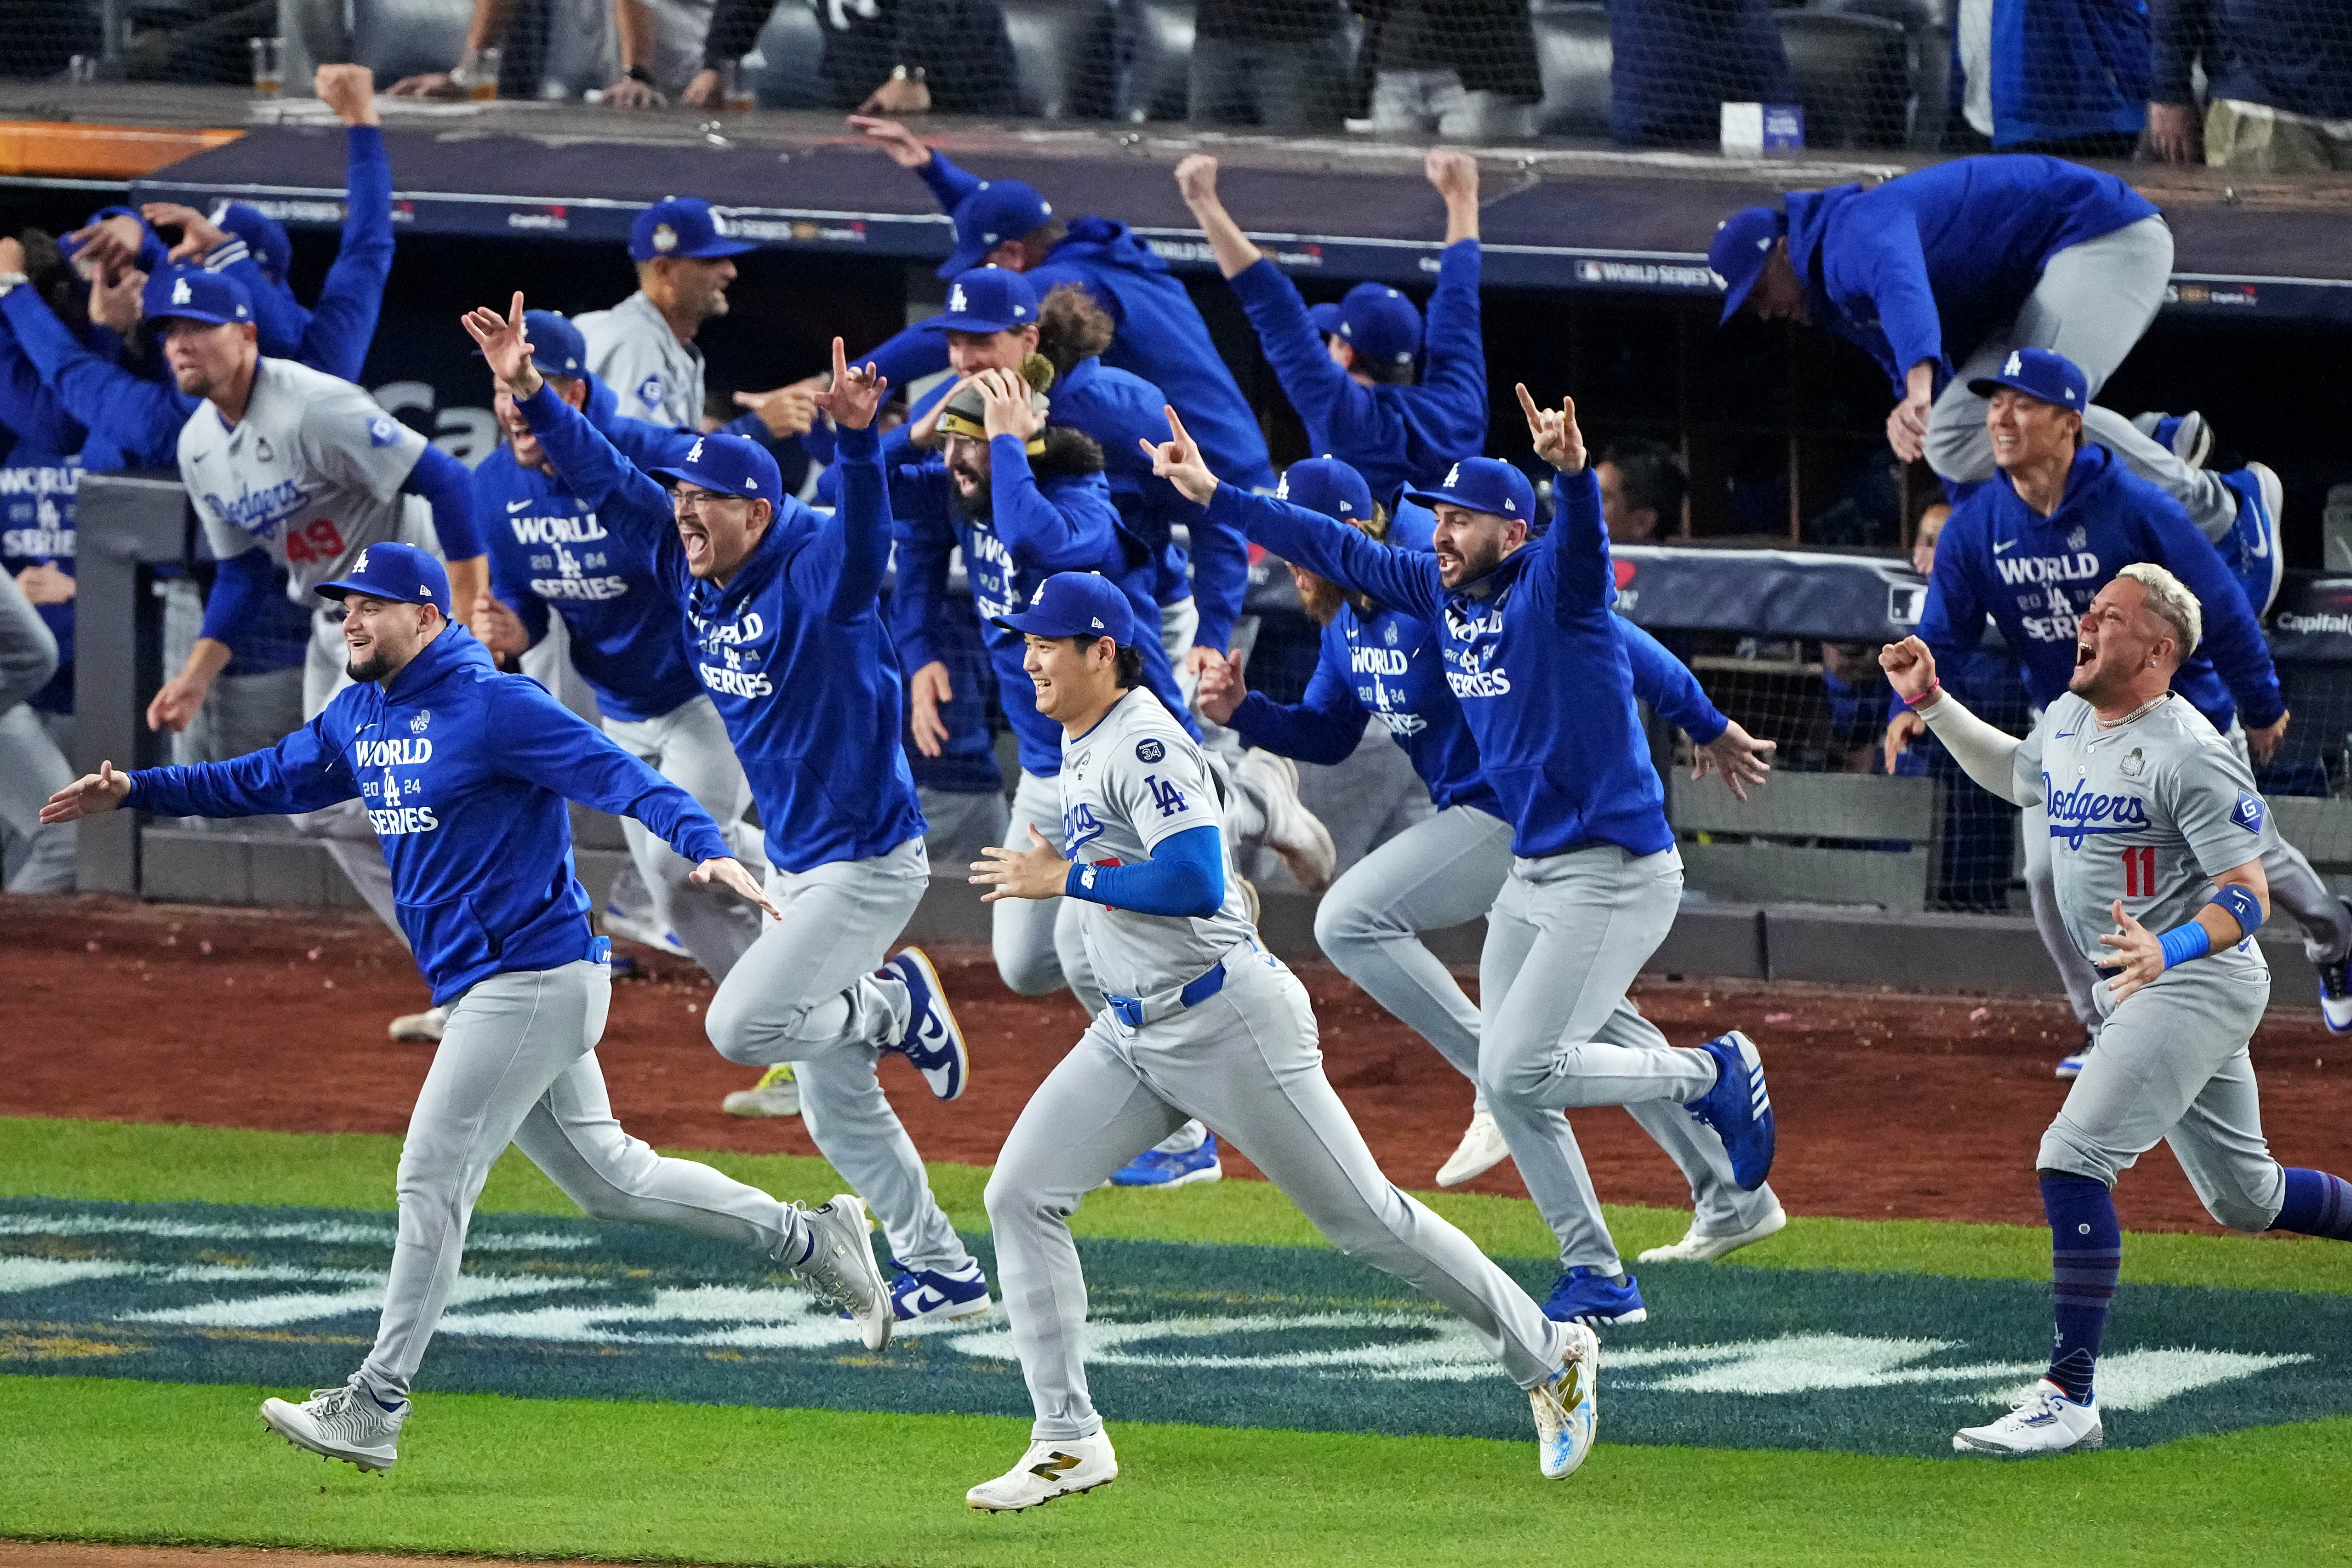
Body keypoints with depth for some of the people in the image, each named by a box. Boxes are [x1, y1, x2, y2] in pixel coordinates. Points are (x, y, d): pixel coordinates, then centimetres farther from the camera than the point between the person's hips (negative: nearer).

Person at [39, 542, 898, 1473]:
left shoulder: (492, 707, -16)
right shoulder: (359, 717, 12)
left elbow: (620, 777, -23)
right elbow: (264, 781, 23)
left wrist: (706, 848, -38)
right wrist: (135, 793, 15)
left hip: (534, 979, -10)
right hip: (486, 991, 10)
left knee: (432, 1184, -9)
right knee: (605, 1178, 16)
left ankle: (374, 1408, -6)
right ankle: (809, 1242, 26)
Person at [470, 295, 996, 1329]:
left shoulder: (815, 574, -21)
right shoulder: (691, 568, 0)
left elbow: (863, 529, -42)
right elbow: (604, 477, 1)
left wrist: (856, 438, -60)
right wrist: (530, 393, -10)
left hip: (868, 864, -9)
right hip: (792, 866, 9)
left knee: (740, 1029, -20)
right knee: (835, 1111, 11)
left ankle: (892, 1004, 5)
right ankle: (943, 1275, 23)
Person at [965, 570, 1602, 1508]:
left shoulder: (1144, 745, -18)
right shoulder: (1079, 743, 12)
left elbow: (1194, 880, -30)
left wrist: (1066, 878, -22)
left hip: (1229, 1022, -10)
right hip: (1132, 1035, 10)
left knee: (1364, 1221, -1)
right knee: (1020, 1196, -3)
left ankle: (1550, 1359, 15)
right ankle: (1069, 1442, -2)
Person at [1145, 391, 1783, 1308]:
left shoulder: (1553, 587, -17)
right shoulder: (1442, 590, 6)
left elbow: (1581, 538, -39)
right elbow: (1337, 550, 13)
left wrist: (1572, 471, -61)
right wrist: (1214, 495, 12)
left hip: (1619, 876, -9)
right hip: (1531, 876, 9)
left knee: (1521, 1074, -14)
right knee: (1505, 1088, 8)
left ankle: (1714, 1075, 6)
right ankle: (1596, 1272, 19)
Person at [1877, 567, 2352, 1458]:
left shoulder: (2187, 755, -20)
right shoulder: (2068, 720, 7)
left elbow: (2249, 897, -22)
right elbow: (2016, 774, 30)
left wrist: (2169, 950, -40)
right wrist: (1930, 702, 19)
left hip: (2200, 982, -10)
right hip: (2137, 988, 10)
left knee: (2073, 1160, -20)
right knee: (2243, 1199, 18)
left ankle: (2070, 1400, -20)